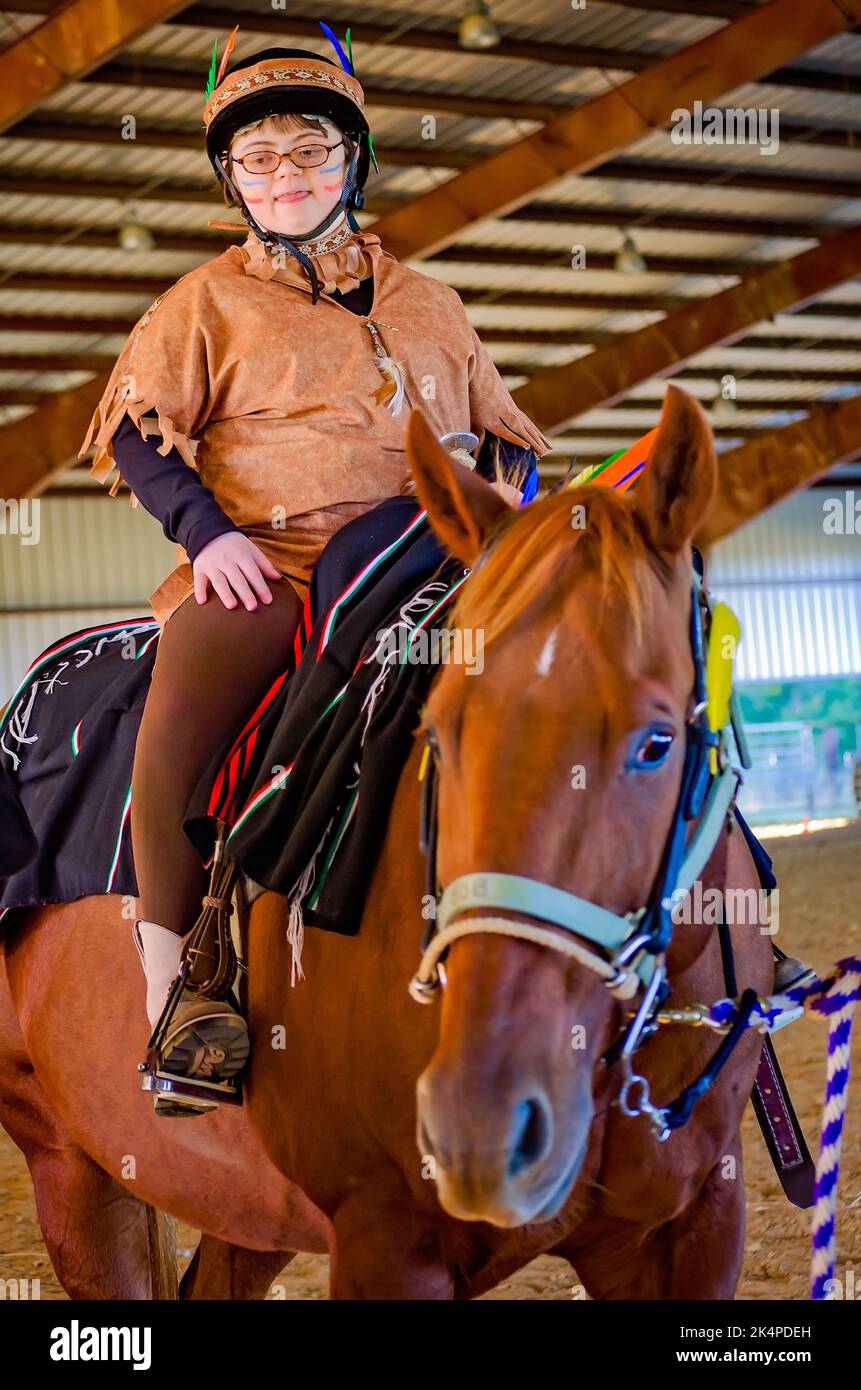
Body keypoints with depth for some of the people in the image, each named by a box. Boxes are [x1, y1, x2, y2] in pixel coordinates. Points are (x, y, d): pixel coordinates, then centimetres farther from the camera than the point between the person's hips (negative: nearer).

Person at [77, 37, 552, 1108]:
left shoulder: (425, 306, 22)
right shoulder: (208, 302, 14)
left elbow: (505, 439, 27)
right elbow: (136, 428, 8)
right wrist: (207, 531, -8)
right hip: (260, 564, -3)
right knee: (182, 714, -32)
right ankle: (173, 982, -25)